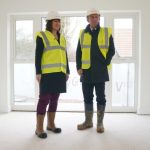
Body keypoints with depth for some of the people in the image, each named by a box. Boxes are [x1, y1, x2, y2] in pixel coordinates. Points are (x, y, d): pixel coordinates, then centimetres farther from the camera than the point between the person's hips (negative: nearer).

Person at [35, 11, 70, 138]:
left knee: (54, 98, 10)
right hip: (47, 73, -6)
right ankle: (39, 128, -1)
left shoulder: (62, 38, 18)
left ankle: (51, 124, 21)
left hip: (59, 73, 6)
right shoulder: (42, 36, -1)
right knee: (44, 98, -7)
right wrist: (38, 72, -13)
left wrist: (67, 71, 15)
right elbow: (38, 56, -6)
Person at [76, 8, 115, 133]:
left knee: (100, 97, 4)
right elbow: (78, 52, 10)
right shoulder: (83, 33, 9)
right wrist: (79, 67, 0)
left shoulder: (107, 32, 3)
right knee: (87, 97, 9)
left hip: (100, 71, -2)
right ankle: (88, 121, 22)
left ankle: (100, 123, 14)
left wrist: (105, 64, -8)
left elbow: (111, 50, 3)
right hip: (86, 71, 3)